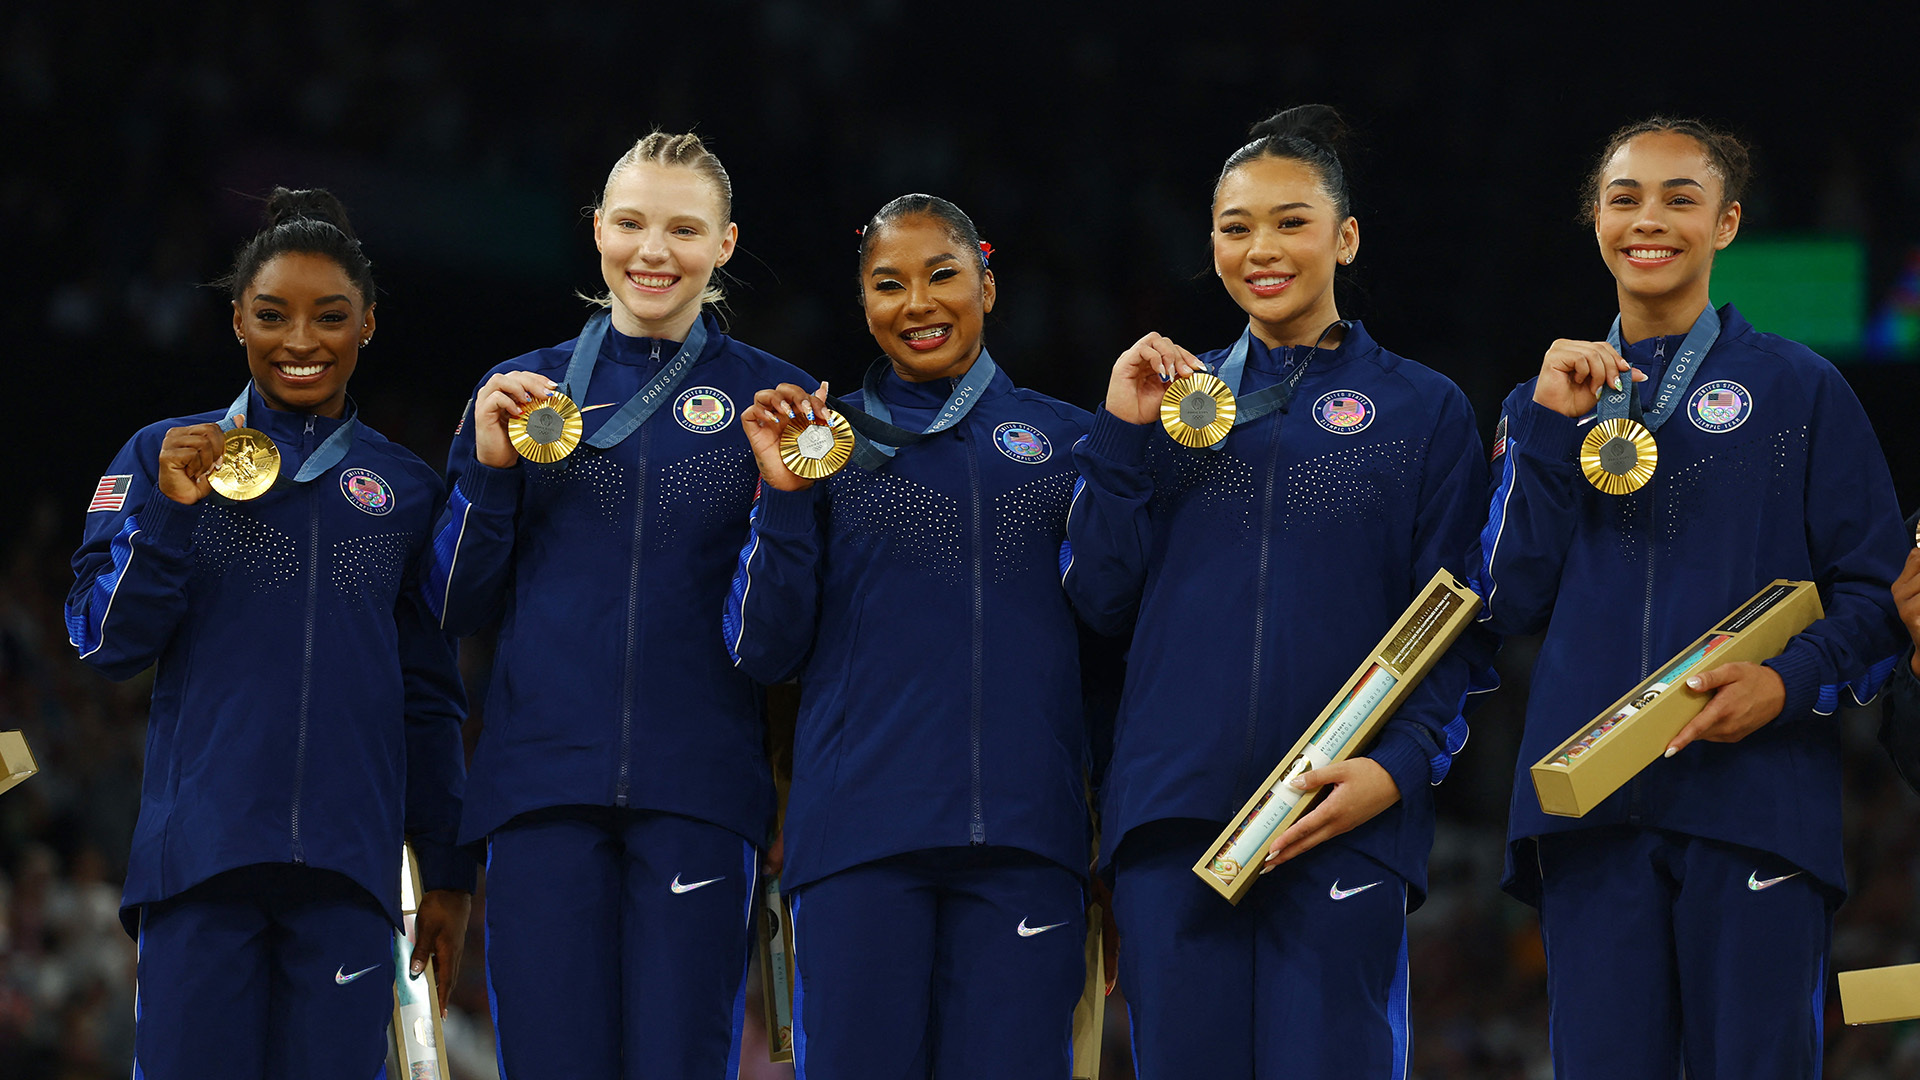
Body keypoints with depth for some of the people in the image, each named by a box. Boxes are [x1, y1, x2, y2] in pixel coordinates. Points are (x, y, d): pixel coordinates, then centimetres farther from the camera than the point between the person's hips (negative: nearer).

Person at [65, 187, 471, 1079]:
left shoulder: (405, 490, 13)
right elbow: (105, 643, 3)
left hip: (347, 869, 1)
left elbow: (432, 698, 16)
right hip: (201, 853, -1)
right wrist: (169, 510, -11)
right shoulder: (165, 457, 9)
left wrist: (448, 875, 13)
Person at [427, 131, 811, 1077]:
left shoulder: (767, 397, 9)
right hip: (543, 779, 1)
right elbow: (458, 608, 12)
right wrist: (489, 467, -2)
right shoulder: (526, 389, 13)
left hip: (696, 786, -1)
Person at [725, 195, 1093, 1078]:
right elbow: (763, 651, 5)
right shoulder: (823, 440, 11)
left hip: (1021, 834, 1)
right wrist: (783, 498, -5)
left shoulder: (1062, 441, 14)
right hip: (861, 829, -1)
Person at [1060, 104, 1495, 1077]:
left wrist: (1399, 767, -12)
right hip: (1173, 815, 3)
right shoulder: (1173, 396, 16)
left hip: (1342, 823, -3)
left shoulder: (1421, 408, 8)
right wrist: (1121, 437, 0)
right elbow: (1103, 600, 9)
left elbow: (1459, 629, 4)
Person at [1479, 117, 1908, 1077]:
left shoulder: (1799, 389, 8)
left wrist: (1790, 681, -14)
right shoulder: (1553, 398, 18)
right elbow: (1513, 602, 9)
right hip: (1591, 808, 3)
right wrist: (1549, 426, 0)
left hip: (1757, 804, -3)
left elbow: (1875, 594, 5)